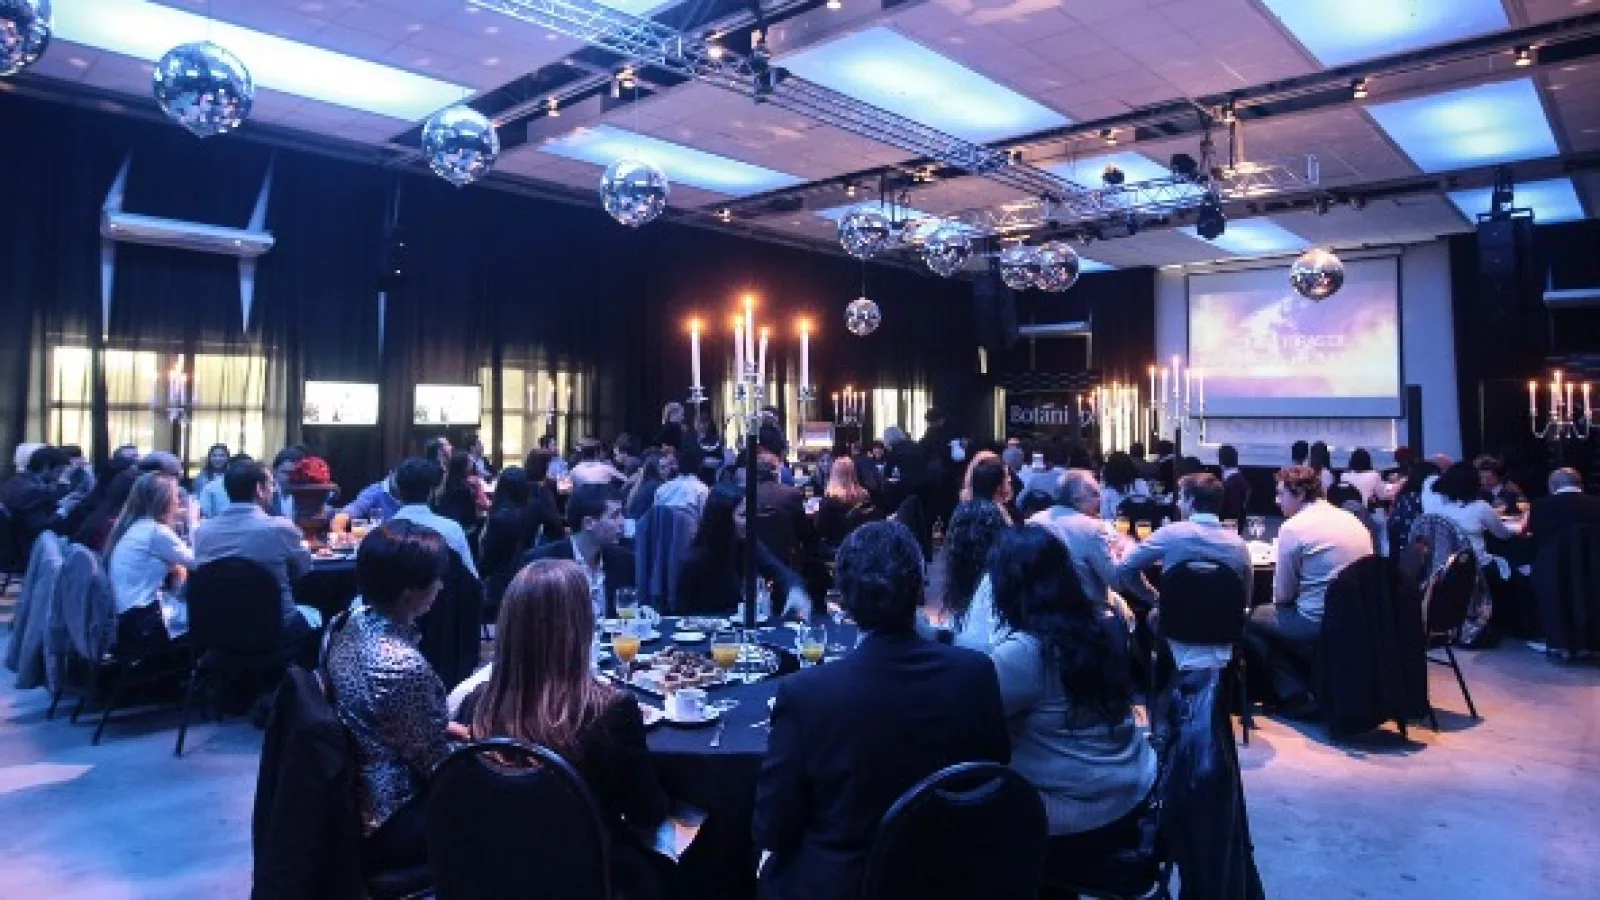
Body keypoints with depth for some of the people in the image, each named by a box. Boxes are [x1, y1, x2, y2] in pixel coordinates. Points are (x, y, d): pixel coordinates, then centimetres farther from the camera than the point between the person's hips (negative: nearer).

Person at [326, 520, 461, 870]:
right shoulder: (404, 666, -31)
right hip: (385, 822, -8)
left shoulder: (351, 624, -5)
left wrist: (447, 727, 10)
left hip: (348, 799, 8)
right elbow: (437, 762, -19)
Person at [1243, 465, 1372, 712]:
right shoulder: (1353, 520, 10)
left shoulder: (1293, 527, -11)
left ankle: (1298, 696, 10)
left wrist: (1281, 596, 14)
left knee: (1251, 620, 12)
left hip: (1319, 626, -8)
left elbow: (1282, 596, -8)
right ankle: (1317, 685, 25)